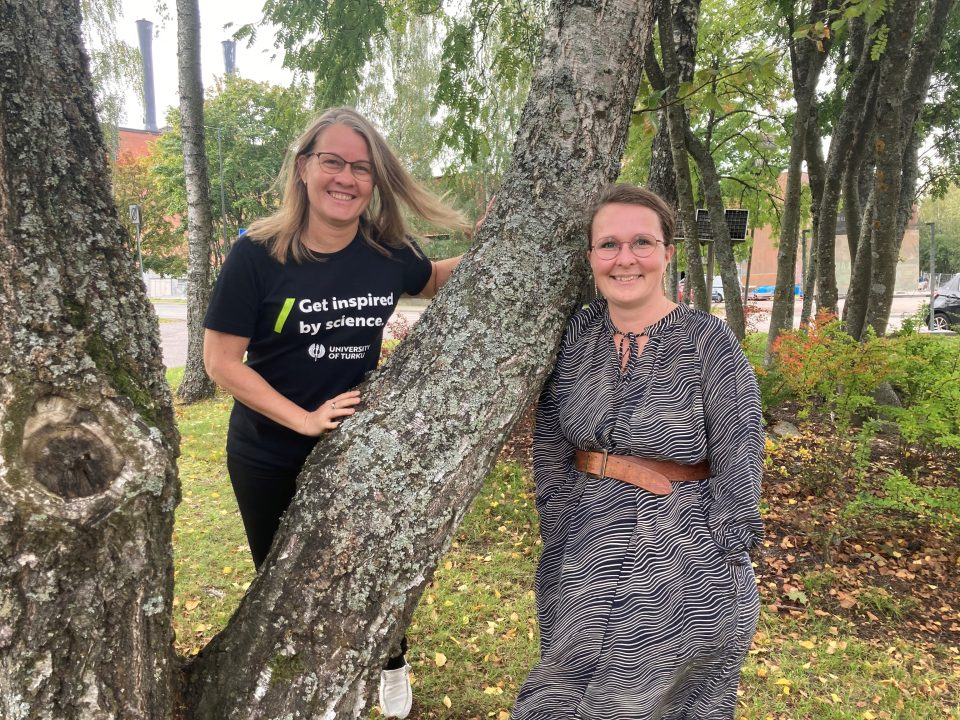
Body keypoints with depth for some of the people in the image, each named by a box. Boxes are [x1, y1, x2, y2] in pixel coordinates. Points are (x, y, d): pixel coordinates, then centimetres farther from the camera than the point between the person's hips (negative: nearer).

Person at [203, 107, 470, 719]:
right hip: (268, 457, -1)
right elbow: (221, 360, -15)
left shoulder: (389, 252, -11)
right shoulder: (258, 255, -19)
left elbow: (436, 280, 12)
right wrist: (304, 419, -22)